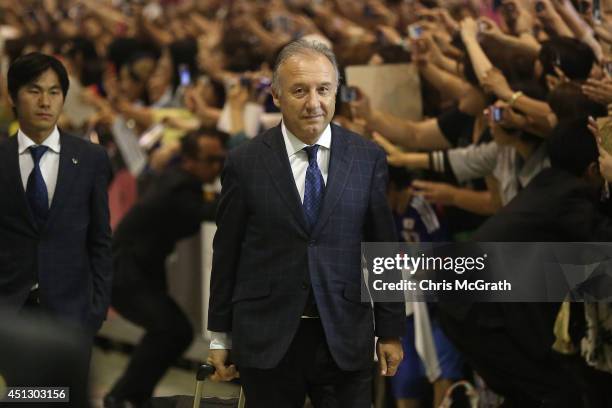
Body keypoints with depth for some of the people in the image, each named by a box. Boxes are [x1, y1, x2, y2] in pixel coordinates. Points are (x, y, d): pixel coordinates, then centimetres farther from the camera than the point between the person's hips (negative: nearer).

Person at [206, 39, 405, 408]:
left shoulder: (369, 159, 2)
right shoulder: (245, 163, -1)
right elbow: (226, 253, 4)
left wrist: (391, 331, 5)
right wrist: (220, 336, 6)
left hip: (345, 338, 1)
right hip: (267, 338, 0)